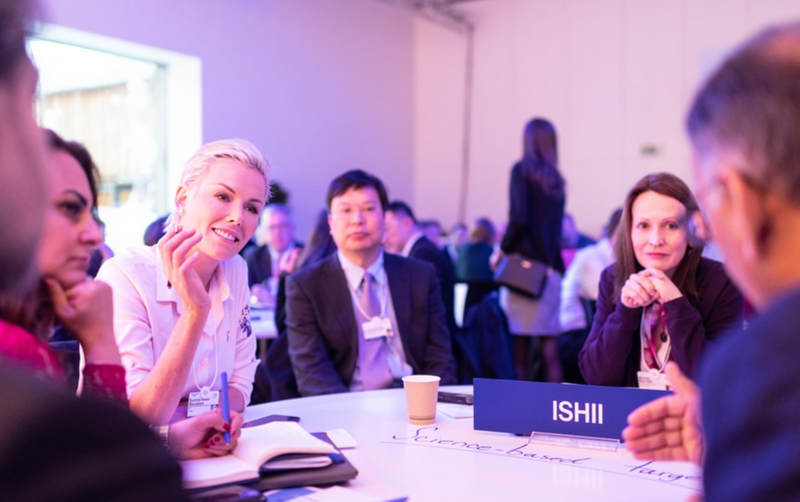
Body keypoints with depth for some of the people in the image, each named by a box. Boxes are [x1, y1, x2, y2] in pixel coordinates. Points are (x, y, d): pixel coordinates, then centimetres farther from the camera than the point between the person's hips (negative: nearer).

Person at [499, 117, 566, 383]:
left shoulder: (522, 169, -5)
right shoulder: (556, 178, 12)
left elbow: (519, 218, -14)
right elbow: (554, 226, 13)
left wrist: (503, 249, -1)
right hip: (551, 266, 5)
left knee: (520, 342, -1)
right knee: (549, 342, 6)